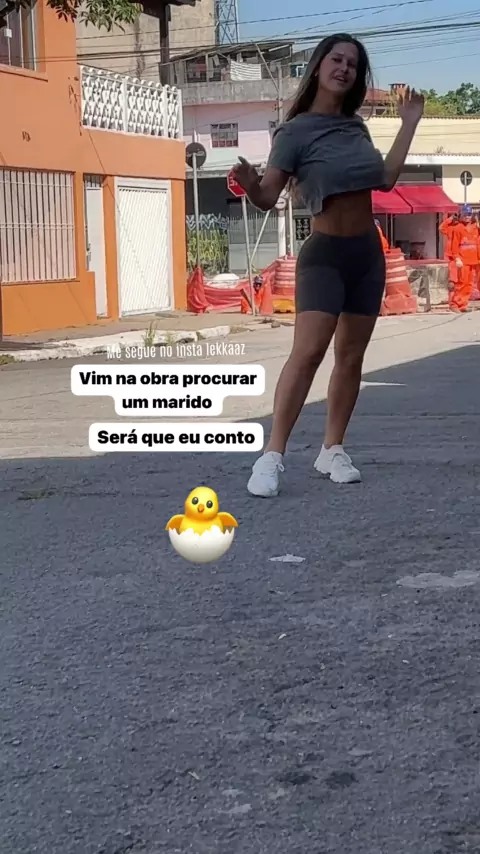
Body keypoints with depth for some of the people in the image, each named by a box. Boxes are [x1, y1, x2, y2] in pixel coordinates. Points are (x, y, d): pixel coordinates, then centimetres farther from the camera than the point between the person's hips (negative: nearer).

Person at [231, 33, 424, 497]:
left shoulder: (356, 126, 8)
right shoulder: (295, 131, -10)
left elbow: (386, 179, 15)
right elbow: (268, 197, -16)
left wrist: (408, 124, 16)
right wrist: (250, 185, -39)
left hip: (367, 252, 6)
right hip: (325, 254, -6)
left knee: (351, 356, 6)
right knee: (307, 351, -19)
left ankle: (332, 450, 16)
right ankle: (272, 456, -18)